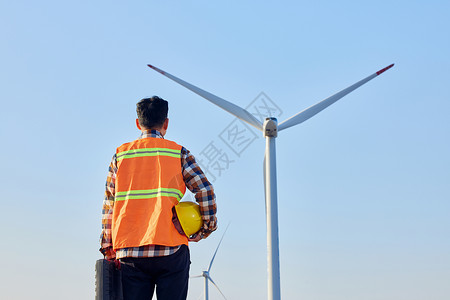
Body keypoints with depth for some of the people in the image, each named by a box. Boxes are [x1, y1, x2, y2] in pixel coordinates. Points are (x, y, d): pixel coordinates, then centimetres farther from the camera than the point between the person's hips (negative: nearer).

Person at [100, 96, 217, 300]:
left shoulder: (120, 155, 11)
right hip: (171, 252, -2)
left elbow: (109, 204, 10)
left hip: (130, 252, 2)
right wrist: (207, 227, 9)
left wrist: (107, 245, 13)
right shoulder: (178, 153, 5)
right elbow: (205, 190, -4)